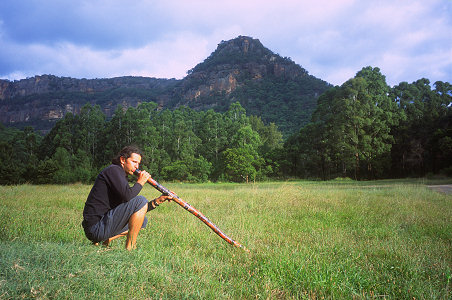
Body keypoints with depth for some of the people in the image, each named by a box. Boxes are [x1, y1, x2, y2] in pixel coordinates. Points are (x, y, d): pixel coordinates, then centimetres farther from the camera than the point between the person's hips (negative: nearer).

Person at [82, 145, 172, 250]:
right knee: (141, 201, -16)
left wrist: (157, 201, 7)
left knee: (142, 220, 23)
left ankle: (105, 240, 14)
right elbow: (127, 196, -25)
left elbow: (137, 211, 18)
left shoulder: (122, 177, 20)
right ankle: (130, 248, -12)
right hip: (97, 227, -10)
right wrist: (140, 182, -7)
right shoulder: (114, 169, -8)